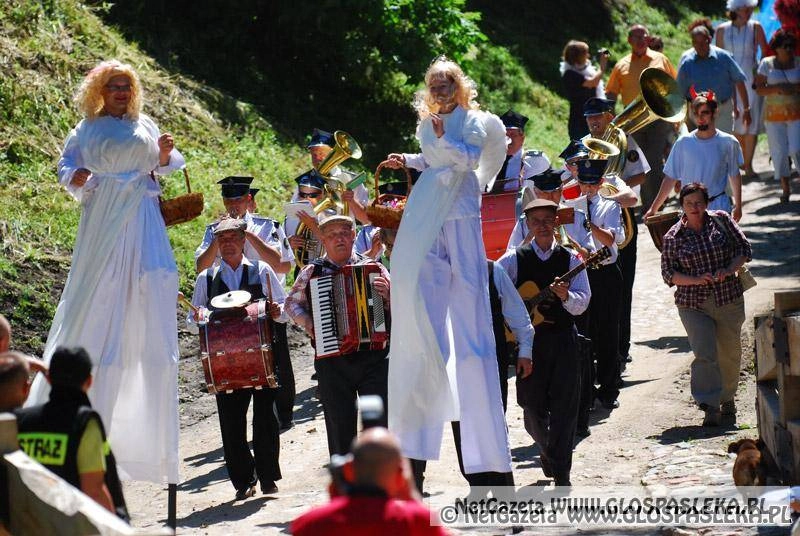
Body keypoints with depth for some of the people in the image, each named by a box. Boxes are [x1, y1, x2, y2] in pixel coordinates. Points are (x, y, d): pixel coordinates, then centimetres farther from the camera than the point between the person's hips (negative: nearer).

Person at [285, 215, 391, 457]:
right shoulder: (311, 272, 7)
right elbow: (292, 303, 19)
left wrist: (388, 295, -16)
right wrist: (306, 322, 0)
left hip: (374, 357, -1)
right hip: (332, 361, 1)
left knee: (382, 421, -3)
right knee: (340, 426, 5)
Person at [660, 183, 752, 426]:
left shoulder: (721, 220, 2)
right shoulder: (673, 237, 0)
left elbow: (744, 249, 5)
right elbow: (668, 273, 1)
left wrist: (728, 271, -13)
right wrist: (695, 280, -15)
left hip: (729, 299, 2)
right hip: (693, 305, -1)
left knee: (730, 354, 12)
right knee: (704, 354, -14)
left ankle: (727, 398, 34)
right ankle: (711, 406, -11)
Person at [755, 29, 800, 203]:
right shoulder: (767, 64, 3)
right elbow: (759, 89, 0)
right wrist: (778, 88, -14)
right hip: (774, 114, 1)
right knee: (779, 151, 1)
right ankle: (785, 187, 14)